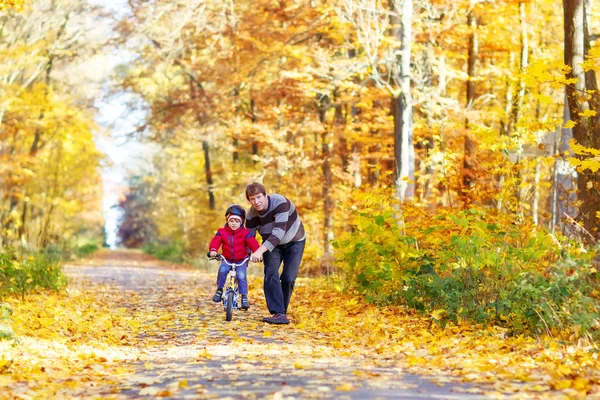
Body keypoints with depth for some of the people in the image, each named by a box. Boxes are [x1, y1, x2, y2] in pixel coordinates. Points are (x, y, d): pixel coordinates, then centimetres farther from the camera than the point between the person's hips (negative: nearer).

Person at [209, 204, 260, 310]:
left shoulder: (245, 233, -8)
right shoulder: (222, 232, -2)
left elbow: (253, 243, -20)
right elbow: (215, 241, -15)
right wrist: (213, 250, -36)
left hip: (241, 260, -1)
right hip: (227, 259, 1)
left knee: (241, 276, -23)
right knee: (222, 270, -28)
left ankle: (244, 297, -9)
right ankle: (219, 290, -8)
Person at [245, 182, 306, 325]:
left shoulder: (280, 202, -33)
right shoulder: (251, 215, -18)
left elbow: (279, 232, -42)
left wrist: (260, 250, -50)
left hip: (294, 242, -3)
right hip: (272, 244, 3)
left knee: (288, 278, -11)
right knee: (270, 275, -19)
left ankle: (282, 311, 8)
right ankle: (279, 313, -24)